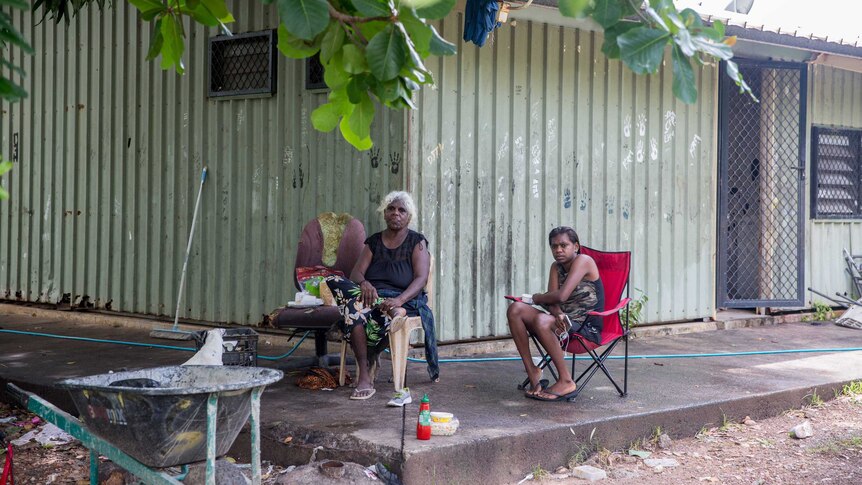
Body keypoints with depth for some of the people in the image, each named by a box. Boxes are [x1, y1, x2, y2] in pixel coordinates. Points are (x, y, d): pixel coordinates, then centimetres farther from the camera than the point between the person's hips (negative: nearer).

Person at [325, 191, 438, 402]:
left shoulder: (417, 242, 7)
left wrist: (399, 300, -27)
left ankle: (364, 375, -29)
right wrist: (364, 283, -20)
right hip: (373, 296, 4)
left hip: (404, 301, -4)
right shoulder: (373, 242, 18)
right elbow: (356, 273, 7)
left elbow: (421, 279, -8)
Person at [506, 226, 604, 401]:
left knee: (542, 321, -36)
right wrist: (558, 315, -24)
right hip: (563, 321, 8)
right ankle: (532, 373, -8)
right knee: (515, 310, -10)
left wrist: (537, 298, -2)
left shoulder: (583, 261, -10)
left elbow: (561, 296, -21)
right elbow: (552, 300, 0)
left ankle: (566, 381, -22)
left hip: (587, 328, -8)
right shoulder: (556, 267, 14)